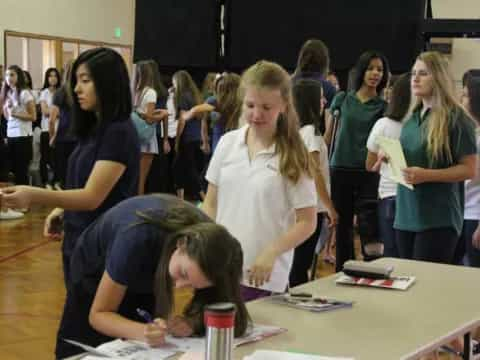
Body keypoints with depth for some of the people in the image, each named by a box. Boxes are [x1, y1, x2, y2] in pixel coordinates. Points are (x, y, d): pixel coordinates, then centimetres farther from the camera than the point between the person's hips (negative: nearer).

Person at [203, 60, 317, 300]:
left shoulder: (293, 157, -8)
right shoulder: (227, 143, 3)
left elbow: (307, 222, -5)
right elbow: (211, 203, 10)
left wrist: (271, 253, -17)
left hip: (264, 276, -3)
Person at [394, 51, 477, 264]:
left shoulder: (455, 119, -7)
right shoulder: (412, 119, 15)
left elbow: (469, 169, -10)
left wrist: (427, 175, -20)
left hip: (438, 220, -7)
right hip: (405, 217, 7)